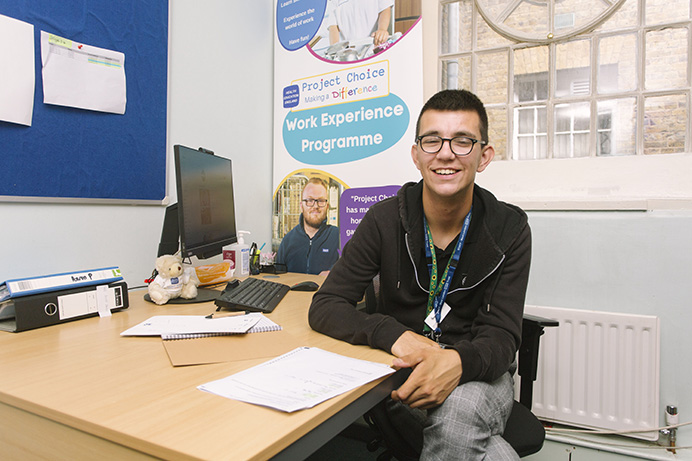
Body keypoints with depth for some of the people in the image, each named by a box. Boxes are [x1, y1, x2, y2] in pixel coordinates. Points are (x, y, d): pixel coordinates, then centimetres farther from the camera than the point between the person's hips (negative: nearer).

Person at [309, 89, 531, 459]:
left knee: (459, 414, -33)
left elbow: (501, 334, -9)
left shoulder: (509, 230, -6)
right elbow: (324, 307, -9)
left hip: (477, 371, 1)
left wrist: (459, 362, -34)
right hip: (403, 370, 0)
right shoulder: (385, 219, -7)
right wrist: (394, 335, -28)